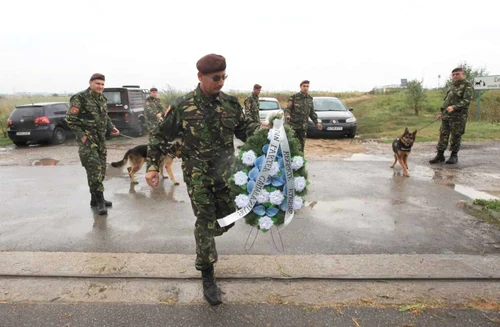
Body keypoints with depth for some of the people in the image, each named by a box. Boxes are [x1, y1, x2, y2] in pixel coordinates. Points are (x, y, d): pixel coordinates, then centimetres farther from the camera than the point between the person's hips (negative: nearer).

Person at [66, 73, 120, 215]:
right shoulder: (80, 98, -9)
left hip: (101, 139, 8)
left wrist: (111, 128, 5)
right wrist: (81, 135, -17)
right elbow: (70, 119, -10)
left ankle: (95, 198, 22)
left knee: (101, 169, 10)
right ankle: (100, 201, -8)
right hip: (87, 139, -8)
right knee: (94, 169, -13)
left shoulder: (102, 99, 13)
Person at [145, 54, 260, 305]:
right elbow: (160, 137, 0)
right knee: (205, 222, 1)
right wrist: (152, 167, -6)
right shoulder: (182, 106, -9)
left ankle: (203, 243, 44)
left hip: (226, 171, 4)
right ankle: (208, 278, 16)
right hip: (198, 174, -3)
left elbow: (244, 129, 9)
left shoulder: (231, 103, 1)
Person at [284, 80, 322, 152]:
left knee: (301, 145, 7)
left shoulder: (310, 99, 11)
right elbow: (287, 109, -6)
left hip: (303, 126, 5)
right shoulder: (294, 97, -5)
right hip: (292, 125, -4)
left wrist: (316, 122, 11)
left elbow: (312, 112, 18)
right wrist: (287, 115, -27)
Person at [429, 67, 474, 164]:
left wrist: (454, 107, -28)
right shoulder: (452, 87, 20)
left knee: (456, 136, 0)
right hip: (446, 115, 7)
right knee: (443, 135, 4)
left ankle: (454, 155, 10)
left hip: (458, 116, -7)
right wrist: (442, 112, 23)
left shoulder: (467, 86, -3)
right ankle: (440, 155, 8)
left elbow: (467, 100, -16)